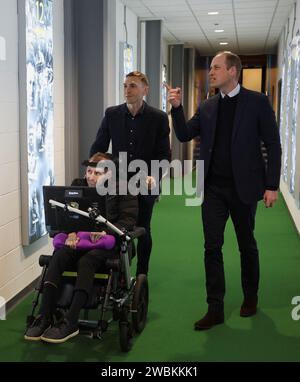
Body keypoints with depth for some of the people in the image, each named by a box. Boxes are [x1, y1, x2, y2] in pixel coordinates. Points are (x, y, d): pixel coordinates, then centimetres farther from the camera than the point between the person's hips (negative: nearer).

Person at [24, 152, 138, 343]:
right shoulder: (77, 186, 15)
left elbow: (129, 220, -4)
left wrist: (105, 230, -20)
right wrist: (70, 232, -10)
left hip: (106, 241, -4)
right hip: (78, 238, 4)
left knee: (86, 261, -34)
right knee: (58, 257, -28)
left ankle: (71, 322, -34)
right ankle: (45, 317, -30)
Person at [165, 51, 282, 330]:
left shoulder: (257, 102, -5)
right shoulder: (207, 107, 8)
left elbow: (273, 145, -5)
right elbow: (184, 135, 8)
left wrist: (271, 186, -10)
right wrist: (177, 107, -7)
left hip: (244, 187, -3)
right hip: (214, 187, 3)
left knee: (247, 245, 13)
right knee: (212, 247, 1)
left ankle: (250, 297, 33)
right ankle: (215, 308, 10)